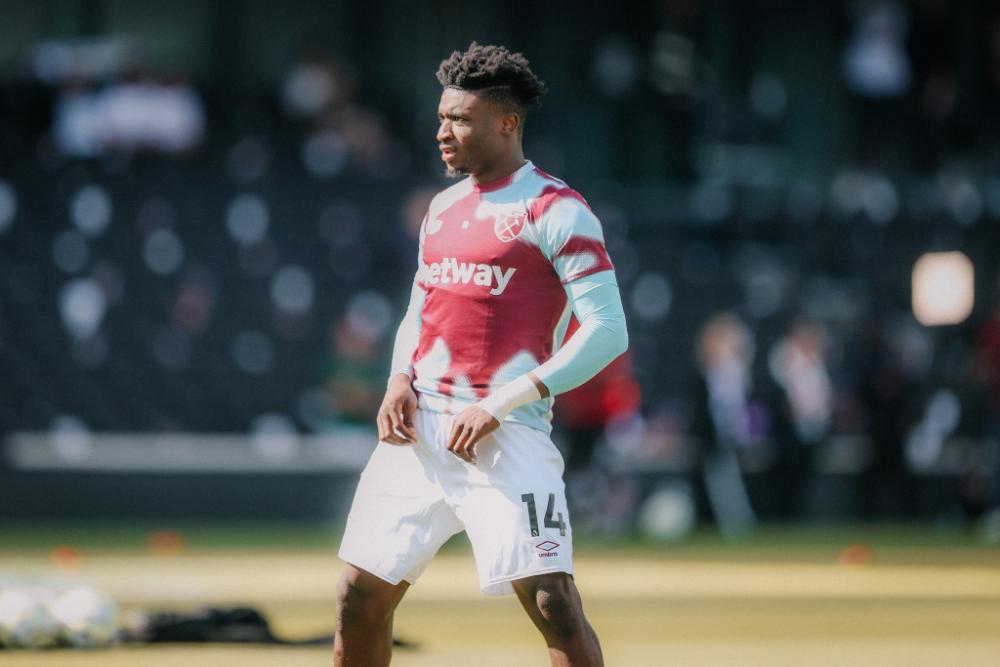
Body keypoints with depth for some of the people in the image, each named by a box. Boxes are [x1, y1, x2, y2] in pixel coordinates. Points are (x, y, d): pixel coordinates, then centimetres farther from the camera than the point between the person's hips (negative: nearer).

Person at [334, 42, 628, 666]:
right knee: (359, 598, 6)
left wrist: (501, 405, -17)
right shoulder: (444, 208, 18)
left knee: (552, 601, -15)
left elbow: (608, 331, -13)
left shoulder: (556, 210, -6)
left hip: (505, 432, -7)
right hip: (418, 428, 7)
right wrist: (400, 380, 4)